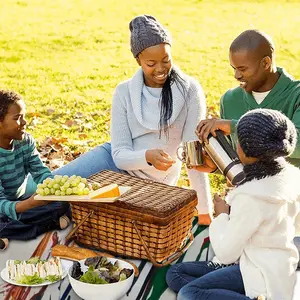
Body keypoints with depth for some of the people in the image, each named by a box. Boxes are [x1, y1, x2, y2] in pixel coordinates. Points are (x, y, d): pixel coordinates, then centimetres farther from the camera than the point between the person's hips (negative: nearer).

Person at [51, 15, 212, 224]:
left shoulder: (190, 90, -16)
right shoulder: (124, 92, -10)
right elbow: (120, 154, -13)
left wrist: (205, 211, -19)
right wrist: (148, 157, -36)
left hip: (151, 182, -2)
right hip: (118, 163, 2)